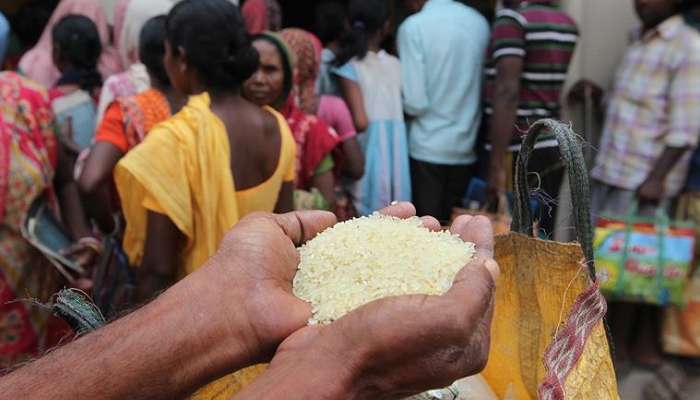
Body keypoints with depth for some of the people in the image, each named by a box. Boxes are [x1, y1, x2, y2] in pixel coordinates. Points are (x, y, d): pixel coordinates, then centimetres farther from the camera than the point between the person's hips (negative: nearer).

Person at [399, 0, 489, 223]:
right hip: (467, 149, 5)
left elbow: (415, 102, -14)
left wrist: (399, 104, 6)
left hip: (427, 150, -5)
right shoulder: (479, 22, 5)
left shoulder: (413, 27, -10)